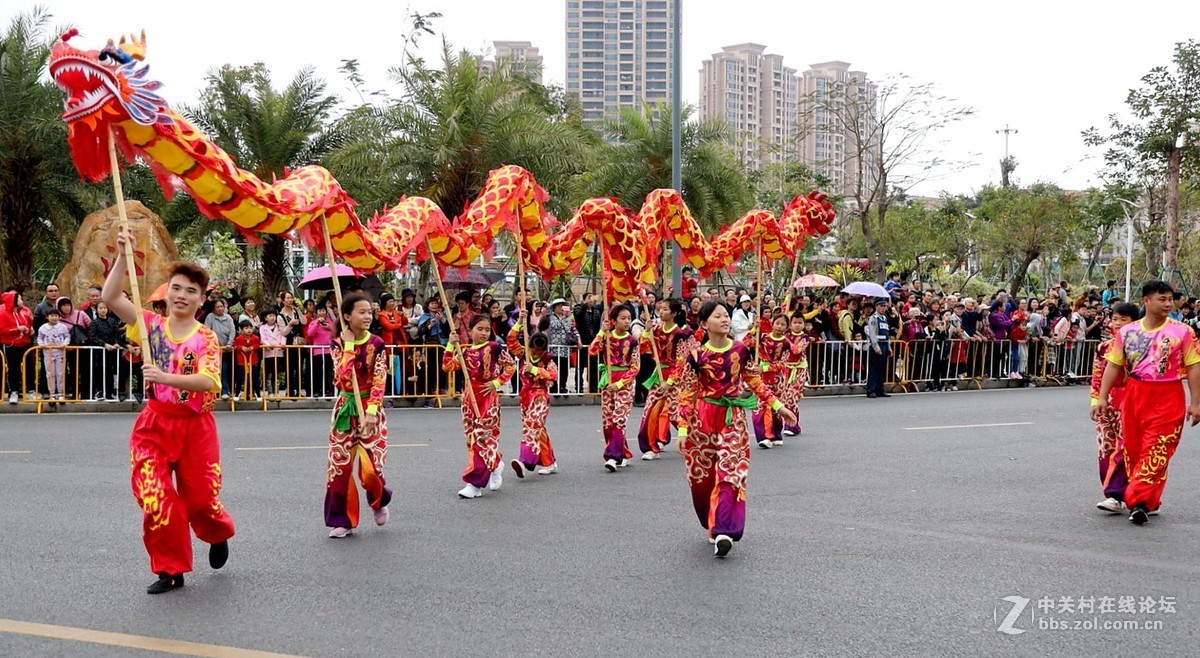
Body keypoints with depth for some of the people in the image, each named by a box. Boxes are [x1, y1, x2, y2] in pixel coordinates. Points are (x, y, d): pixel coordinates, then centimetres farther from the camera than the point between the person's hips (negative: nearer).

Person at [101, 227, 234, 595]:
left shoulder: (206, 338, -5)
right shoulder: (152, 325, 2)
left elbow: (208, 381, -21)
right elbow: (110, 297, -9)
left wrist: (166, 377, -34)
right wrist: (123, 256, -16)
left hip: (195, 427, -1)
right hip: (155, 424, 2)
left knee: (200, 498, 5)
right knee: (155, 499, -7)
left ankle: (218, 535, 40)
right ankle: (171, 569, 10)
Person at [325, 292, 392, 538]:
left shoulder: (377, 344, -4)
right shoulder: (338, 344, -2)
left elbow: (379, 381, -9)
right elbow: (343, 379, -16)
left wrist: (371, 412, -19)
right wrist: (348, 346, -16)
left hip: (370, 408, -1)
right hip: (345, 409, 1)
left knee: (371, 467, -6)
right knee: (339, 465, 2)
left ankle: (379, 501, 26)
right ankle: (342, 519, 15)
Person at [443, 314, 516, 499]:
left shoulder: (494, 348, -5)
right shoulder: (465, 351, 8)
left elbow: (511, 365, -1)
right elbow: (447, 367, -1)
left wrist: (497, 382, -8)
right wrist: (451, 345, -7)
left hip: (488, 397, -5)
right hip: (469, 397, 6)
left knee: (482, 436, -9)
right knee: (472, 437, 10)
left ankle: (475, 483, -7)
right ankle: (496, 464, 31)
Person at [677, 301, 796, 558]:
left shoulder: (741, 350, 1)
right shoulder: (698, 355, -6)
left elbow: (755, 382, 12)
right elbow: (687, 395, -3)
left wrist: (778, 406, 7)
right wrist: (683, 430, -7)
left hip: (733, 419, 1)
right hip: (703, 420, -1)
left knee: (730, 473, -11)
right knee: (703, 476, 7)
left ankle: (723, 531, -14)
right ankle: (714, 526, 27)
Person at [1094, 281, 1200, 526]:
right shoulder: (1127, 332, 6)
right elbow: (1114, 366, 7)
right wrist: (1102, 398, 2)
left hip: (1168, 399, -3)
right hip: (1134, 395, 3)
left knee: (1156, 451, -9)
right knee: (1133, 449, 7)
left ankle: (1140, 501, -9)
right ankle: (1149, 501, 22)